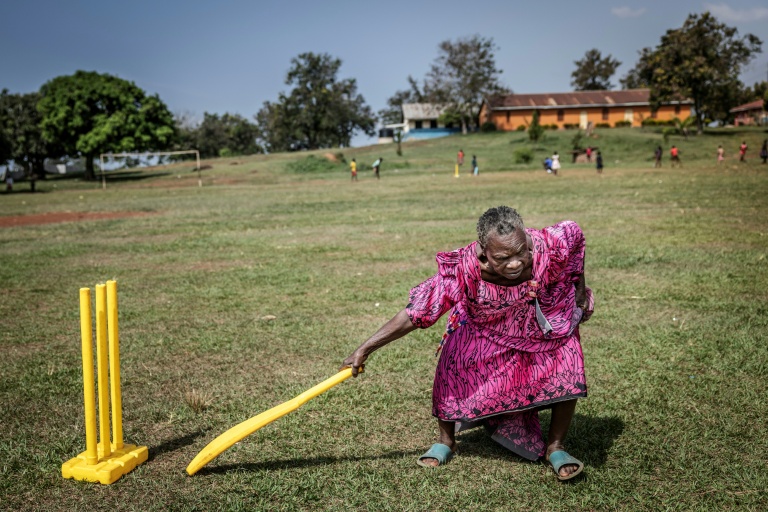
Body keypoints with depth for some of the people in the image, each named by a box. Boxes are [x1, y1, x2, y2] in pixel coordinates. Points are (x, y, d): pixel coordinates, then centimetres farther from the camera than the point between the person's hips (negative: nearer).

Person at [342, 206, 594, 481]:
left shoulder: (550, 247, -37)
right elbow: (416, 312, -36)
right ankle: (445, 441, 11)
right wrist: (365, 349, -37)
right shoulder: (464, 268, -41)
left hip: (550, 321, 1)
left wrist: (580, 288, -4)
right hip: (484, 327, -1)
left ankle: (555, 447, 7)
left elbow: (575, 233, -11)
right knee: (452, 366, -17)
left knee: (567, 371, -19)